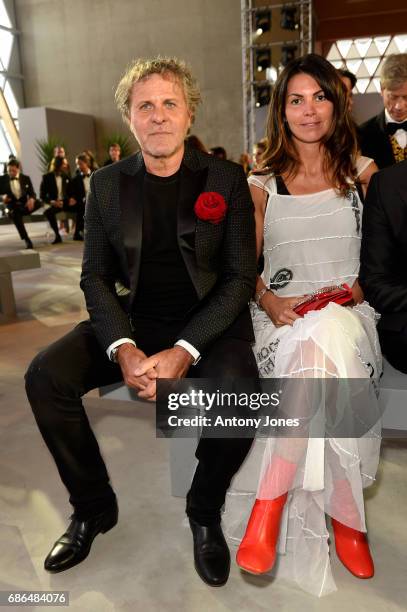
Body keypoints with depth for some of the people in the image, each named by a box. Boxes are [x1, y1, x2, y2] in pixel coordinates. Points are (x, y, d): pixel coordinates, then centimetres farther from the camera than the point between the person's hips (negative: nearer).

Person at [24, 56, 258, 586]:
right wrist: (122, 347, -17)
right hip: (134, 320, 3)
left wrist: (184, 351, -20)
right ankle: (94, 507, 7)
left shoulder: (226, 179, -3)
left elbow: (241, 278, -6)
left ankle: (204, 513, 2)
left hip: (209, 324, -2)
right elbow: (95, 276, 2)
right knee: (44, 377, -17)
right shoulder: (107, 184, 4)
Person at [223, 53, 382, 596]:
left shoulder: (364, 174, 14)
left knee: (322, 341, -37)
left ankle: (270, 504, -29)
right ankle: (346, 518, -24)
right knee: (319, 346, -36)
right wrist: (268, 300, -11)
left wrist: (357, 288, -9)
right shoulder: (261, 186, 12)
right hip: (281, 316, 0)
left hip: (347, 313, 0)